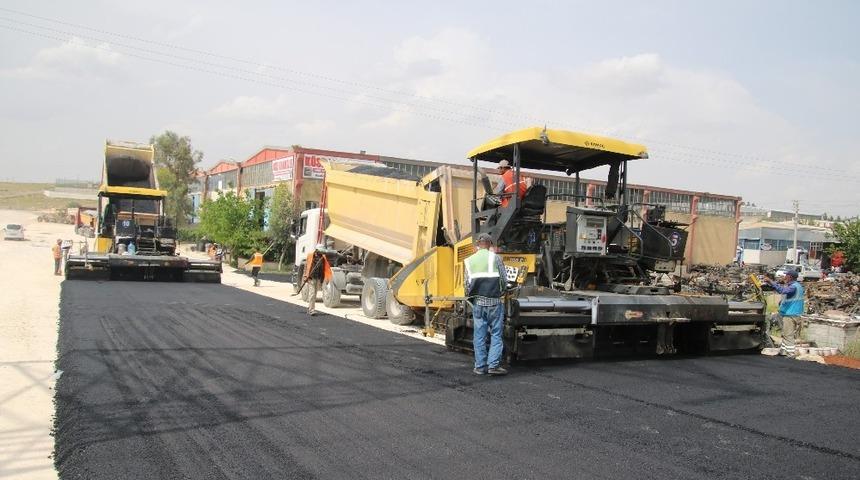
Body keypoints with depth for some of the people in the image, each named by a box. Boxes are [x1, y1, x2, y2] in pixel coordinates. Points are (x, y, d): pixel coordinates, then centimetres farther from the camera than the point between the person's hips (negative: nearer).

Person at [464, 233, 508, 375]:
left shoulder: (469, 260, 7)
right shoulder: (495, 258, -3)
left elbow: (467, 283, 8)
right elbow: (503, 279, -1)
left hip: (477, 303, 3)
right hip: (494, 301, -3)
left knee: (479, 335, 8)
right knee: (496, 334, 3)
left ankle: (480, 366, 11)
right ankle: (494, 365, -3)